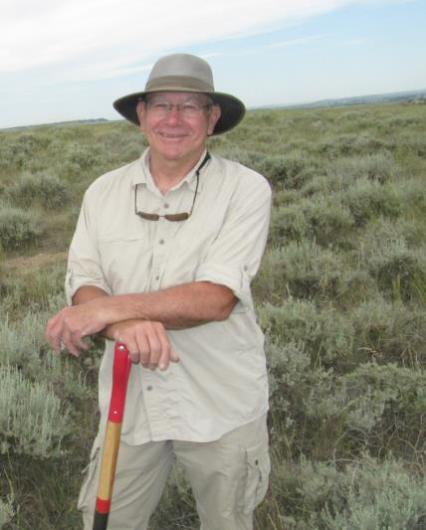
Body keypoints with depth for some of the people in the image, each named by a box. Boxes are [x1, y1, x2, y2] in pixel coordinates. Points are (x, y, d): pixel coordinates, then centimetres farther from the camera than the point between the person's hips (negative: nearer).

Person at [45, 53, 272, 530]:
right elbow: (82, 289, -5)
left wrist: (110, 307, -23)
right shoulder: (103, 192, 1)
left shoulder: (246, 190, -11)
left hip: (221, 405, -2)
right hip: (128, 400, 3)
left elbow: (217, 298, -21)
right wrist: (125, 325, -27)